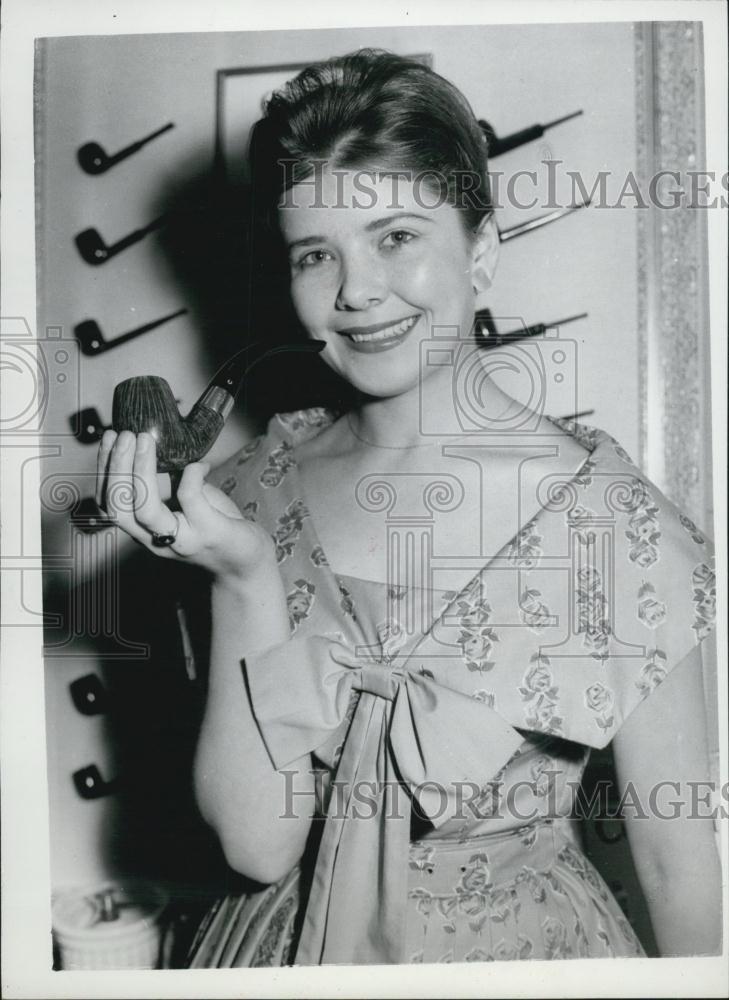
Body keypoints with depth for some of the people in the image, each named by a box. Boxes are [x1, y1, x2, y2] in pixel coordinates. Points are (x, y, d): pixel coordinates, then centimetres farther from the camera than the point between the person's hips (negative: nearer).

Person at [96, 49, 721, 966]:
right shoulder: (260, 489, -12)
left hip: (518, 951, -2)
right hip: (286, 947, 2)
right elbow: (257, 843, -16)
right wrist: (246, 580, -26)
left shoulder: (610, 515, -20)